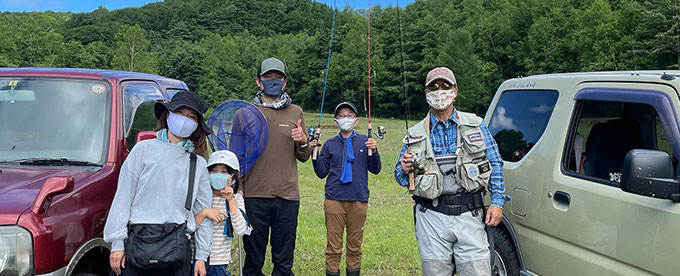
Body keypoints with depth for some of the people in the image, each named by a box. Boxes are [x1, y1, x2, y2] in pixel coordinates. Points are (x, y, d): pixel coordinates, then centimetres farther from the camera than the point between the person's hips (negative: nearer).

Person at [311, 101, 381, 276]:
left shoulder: (365, 141, 6)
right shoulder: (330, 144, 8)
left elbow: (375, 170, 5)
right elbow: (322, 173, 7)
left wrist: (373, 151, -11)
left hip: (359, 200, 0)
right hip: (334, 200, 0)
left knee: (355, 245, 11)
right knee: (333, 246, 3)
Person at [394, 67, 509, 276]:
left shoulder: (475, 125, 9)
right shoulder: (415, 134, 9)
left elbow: (495, 164, 8)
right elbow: (401, 177, 12)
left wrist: (497, 202, -1)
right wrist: (405, 170, -12)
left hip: (469, 215, 0)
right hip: (431, 218, 1)